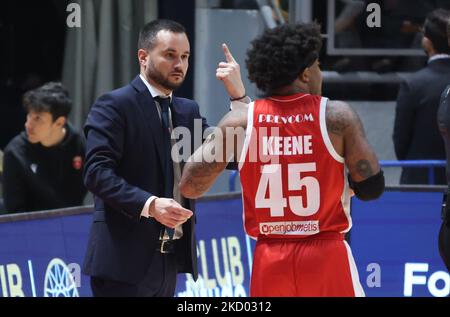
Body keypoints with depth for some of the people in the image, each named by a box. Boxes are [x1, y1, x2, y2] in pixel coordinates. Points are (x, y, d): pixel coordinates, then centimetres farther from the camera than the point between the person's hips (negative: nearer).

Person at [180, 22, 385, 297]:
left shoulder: (240, 121, -1)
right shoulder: (337, 116, -6)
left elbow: (189, 187, 1)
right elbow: (372, 188, -3)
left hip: (269, 261, 3)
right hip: (326, 255, -2)